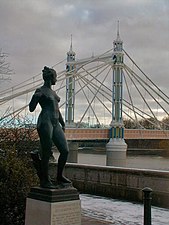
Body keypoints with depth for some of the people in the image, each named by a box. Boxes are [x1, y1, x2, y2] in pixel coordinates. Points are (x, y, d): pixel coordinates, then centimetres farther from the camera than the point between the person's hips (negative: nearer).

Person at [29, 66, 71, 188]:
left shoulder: (52, 92, 21)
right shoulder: (40, 91, -4)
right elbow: (31, 108, -10)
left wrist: (63, 123, 25)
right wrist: (35, 97, -25)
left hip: (55, 124, 8)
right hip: (45, 123, -8)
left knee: (65, 150, 4)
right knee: (46, 153, -4)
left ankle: (59, 176, 20)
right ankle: (44, 181, 7)